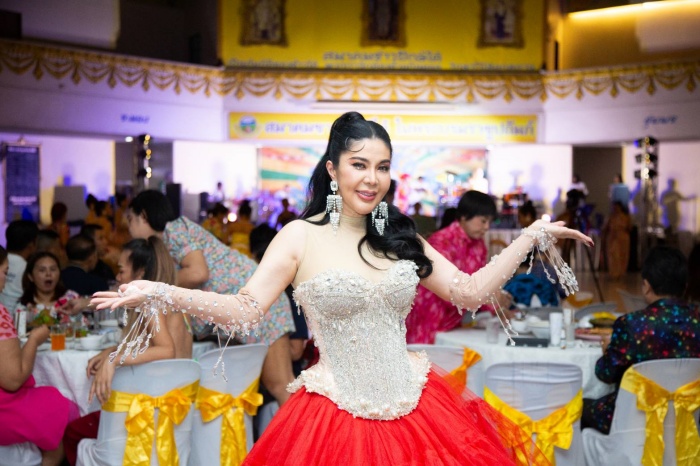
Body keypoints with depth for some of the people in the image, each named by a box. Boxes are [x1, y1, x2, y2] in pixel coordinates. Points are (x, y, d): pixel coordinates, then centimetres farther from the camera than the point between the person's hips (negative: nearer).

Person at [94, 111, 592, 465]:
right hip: (334, 419, -3)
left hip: (415, 409, 4)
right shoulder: (301, 237, -4)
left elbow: (470, 291, 7)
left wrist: (532, 237, 5)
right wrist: (161, 293, -23)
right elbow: (244, 311, -10)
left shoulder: (400, 238, 8)